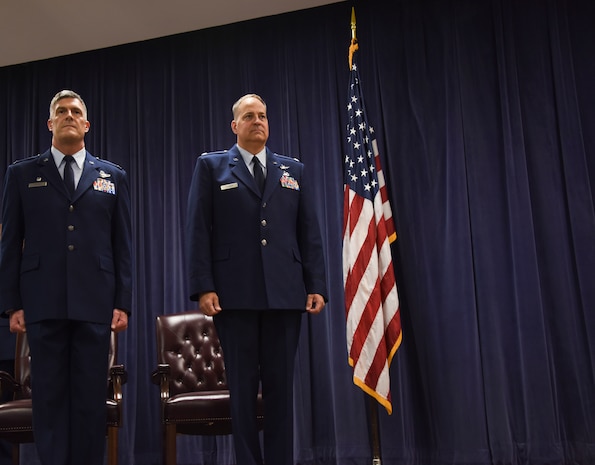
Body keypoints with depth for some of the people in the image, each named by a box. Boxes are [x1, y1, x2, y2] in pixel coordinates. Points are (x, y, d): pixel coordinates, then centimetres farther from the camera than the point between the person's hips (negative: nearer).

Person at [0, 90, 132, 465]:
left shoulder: (113, 177, 12)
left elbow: (123, 245, 8)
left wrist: (123, 303, 1)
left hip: (96, 303, 1)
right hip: (43, 303, 0)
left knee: (91, 397, 4)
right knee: (50, 395, 4)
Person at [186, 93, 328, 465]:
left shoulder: (293, 170, 16)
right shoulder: (211, 166, 10)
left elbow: (310, 234, 11)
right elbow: (199, 231, 1)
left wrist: (317, 286, 1)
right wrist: (204, 287, -9)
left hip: (286, 293, 2)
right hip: (235, 293, -2)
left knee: (281, 385, 5)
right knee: (242, 386, 4)